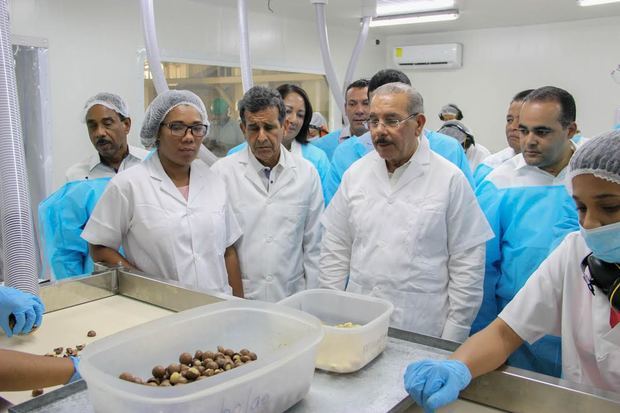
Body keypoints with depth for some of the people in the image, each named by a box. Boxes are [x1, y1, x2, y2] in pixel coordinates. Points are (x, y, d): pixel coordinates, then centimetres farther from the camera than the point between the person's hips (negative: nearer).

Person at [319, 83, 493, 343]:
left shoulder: (450, 179, -8)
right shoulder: (355, 173, 3)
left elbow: (467, 265, -7)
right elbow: (335, 249, 7)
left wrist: (451, 344, -7)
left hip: (423, 333, -3)